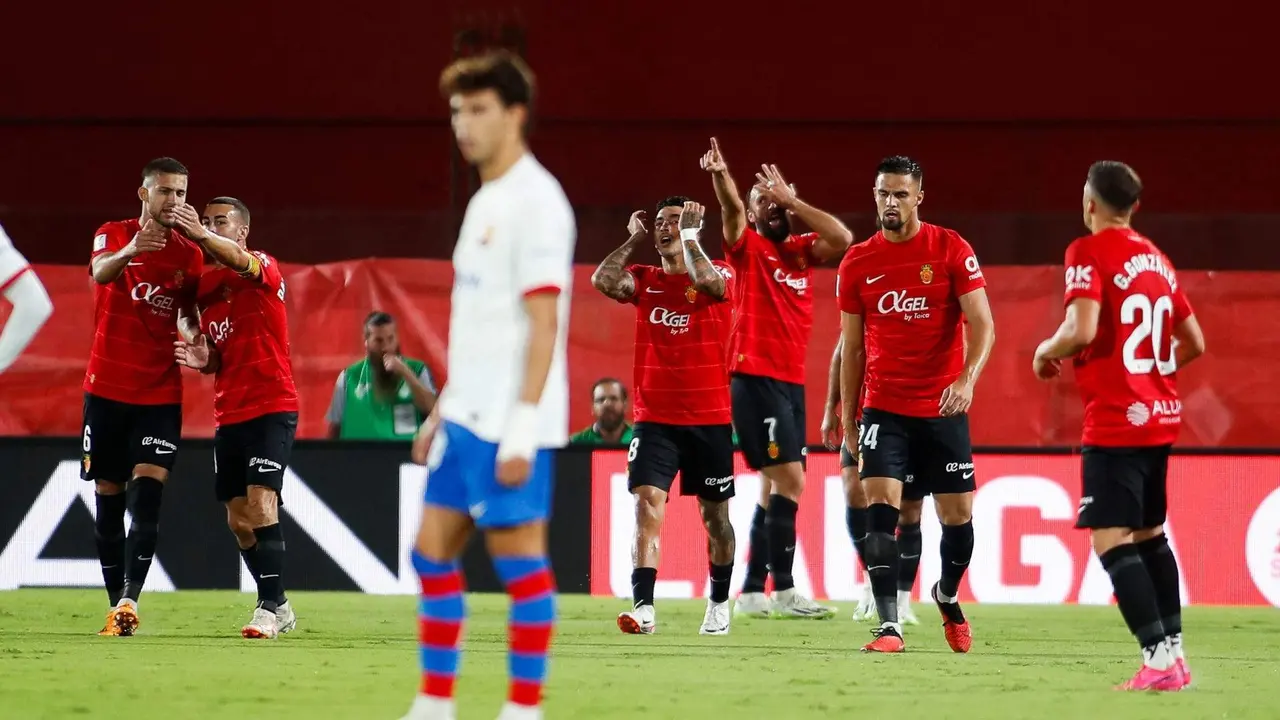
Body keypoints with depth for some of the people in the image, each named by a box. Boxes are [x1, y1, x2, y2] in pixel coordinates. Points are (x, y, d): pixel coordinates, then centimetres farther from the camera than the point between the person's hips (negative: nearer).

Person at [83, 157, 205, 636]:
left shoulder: (190, 254, 5)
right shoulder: (113, 235, -2)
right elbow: (100, 272, -24)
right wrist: (129, 251, -47)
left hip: (161, 394, 1)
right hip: (107, 389, -1)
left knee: (147, 497, -15)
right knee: (108, 500, 3)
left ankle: (129, 600, -22)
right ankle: (116, 604, 10)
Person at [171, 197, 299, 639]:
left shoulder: (264, 268, -6)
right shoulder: (203, 286, 14)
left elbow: (241, 262, -32)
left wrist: (202, 236, -51)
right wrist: (203, 360, -2)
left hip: (271, 407, -8)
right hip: (228, 414, 8)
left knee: (261, 504, -18)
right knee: (238, 519, 8)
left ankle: (268, 607, -17)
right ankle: (278, 608, 19)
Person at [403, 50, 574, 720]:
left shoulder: (536, 202, -12)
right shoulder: (486, 201, 16)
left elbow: (542, 323, -17)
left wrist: (522, 428, -22)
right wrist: (442, 412, 21)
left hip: (508, 424, -9)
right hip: (467, 415, 9)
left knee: (518, 556, -4)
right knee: (433, 551, 9)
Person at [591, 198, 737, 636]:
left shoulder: (719, 275, -1)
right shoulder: (644, 281, 7)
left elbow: (708, 282, -25)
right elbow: (603, 280, -11)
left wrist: (689, 234, -14)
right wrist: (634, 239, -1)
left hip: (710, 419, -1)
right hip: (655, 418, 1)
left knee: (715, 514, 11)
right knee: (647, 504, -15)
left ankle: (719, 604, 29)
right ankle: (643, 608, -21)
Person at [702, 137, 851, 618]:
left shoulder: (801, 251, 14)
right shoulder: (746, 248, 1)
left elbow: (842, 239, -3)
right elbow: (732, 210, -19)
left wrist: (792, 200, -2)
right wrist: (720, 176, -39)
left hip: (791, 381, 7)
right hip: (755, 377, -7)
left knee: (775, 486, 10)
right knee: (789, 479, -13)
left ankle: (752, 592, 16)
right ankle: (783, 591, -11)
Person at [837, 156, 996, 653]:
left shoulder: (951, 250, -4)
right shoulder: (858, 263, 4)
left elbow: (982, 325, -9)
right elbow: (852, 347, 11)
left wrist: (967, 379, -27)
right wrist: (847, 422, 9)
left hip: (943, 410, -1)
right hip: (883, 409, 1)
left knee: (957, 515, 6)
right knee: (880, 506, -15)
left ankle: (948, 596, 35)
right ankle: (889, 626, -17)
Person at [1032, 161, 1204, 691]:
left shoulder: (1090, 252, -9)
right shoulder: (1157, 259, 13)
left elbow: (1082, 330, -22)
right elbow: (1194, 344, 17)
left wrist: (1047, 351, -3)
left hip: (1115, 422, -8)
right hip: (1161, 416, 8)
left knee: (1112, 540, -10)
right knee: (1150, 534, 19)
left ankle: (1159, 658, -20)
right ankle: (1174, 653, 20)